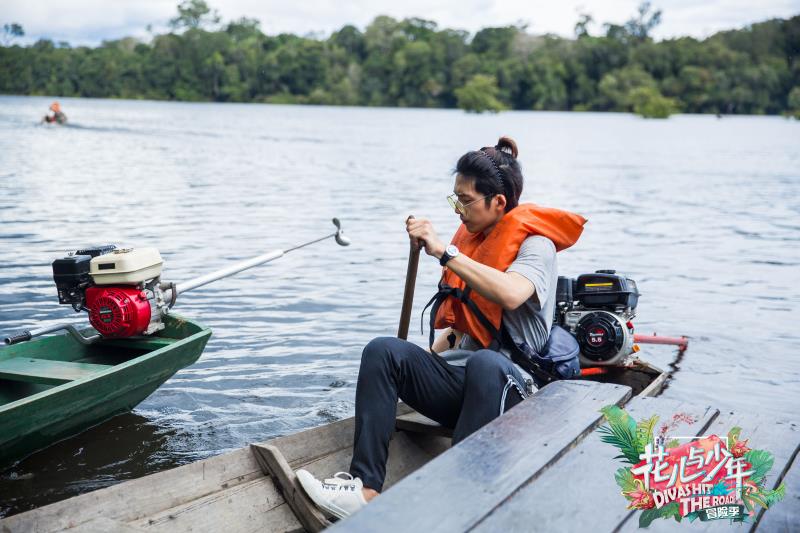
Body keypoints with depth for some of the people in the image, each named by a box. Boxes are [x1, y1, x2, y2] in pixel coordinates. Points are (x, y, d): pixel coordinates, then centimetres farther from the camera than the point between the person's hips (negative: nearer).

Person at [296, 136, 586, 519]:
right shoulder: (473, 237, 17)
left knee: (484, 363, -40)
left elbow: (511, 294, -30)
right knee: (383, 351, -17)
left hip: (511, 386, -7)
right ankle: (365, 488, -27)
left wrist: (444, 252, -26)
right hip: (459, 375, 7)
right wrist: (433, 352, 12)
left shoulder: (535, 243, -5)